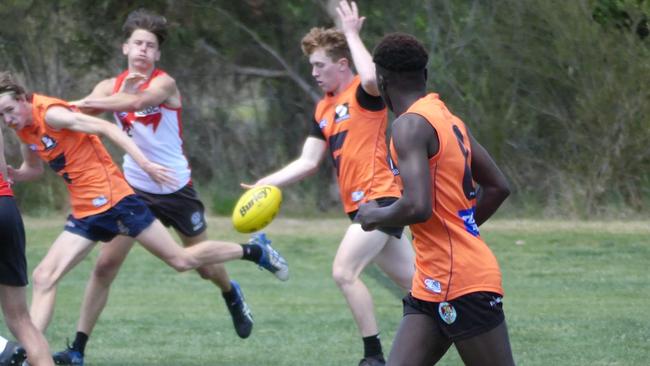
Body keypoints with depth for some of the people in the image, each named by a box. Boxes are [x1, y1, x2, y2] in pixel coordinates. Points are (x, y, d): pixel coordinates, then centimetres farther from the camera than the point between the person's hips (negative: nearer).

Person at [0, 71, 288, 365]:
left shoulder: (51, 114, -17)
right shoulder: (24, 130, 9)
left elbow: (106, 127, -19)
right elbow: (33, 168, 25)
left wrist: (144, 163, -27)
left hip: (110, 198, -8)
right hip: (84, 213, 8)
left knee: (181, 260, -2)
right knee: (44, 278, -4)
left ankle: (254, 250, 16)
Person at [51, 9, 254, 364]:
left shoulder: (164, 83, -13)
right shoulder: (112, 87, -1)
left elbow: (137, 101, -36)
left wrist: (87, 103, -43)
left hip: (176, 189, -2)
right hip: (134, 188, 2)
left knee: (205, 266, 14)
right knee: (105, 265, -10)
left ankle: (232, 296, 49)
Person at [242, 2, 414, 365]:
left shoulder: (364, 93, -9)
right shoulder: (324, 110, 15)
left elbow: (372, 78, -36)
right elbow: (308, 162, 15)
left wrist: (352, 34, -23)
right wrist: (266, 184, 4)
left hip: (381, 197, -9)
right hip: (361, 205, 9)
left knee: (344, 271, -17)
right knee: (410, 281, 12)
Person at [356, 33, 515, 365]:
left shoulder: (410, 125, -15)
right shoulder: (448, 120, 14)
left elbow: (418, 206, -25)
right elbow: (497, 187, 21)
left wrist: (375, 216, -7)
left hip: (461, 283, -9)